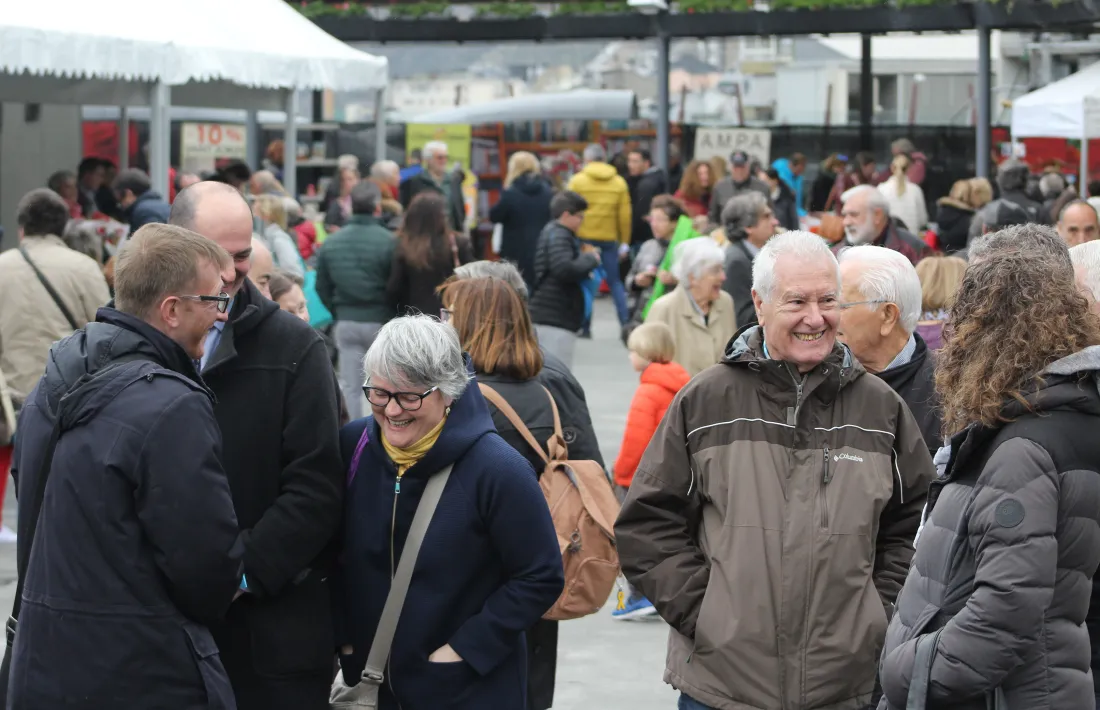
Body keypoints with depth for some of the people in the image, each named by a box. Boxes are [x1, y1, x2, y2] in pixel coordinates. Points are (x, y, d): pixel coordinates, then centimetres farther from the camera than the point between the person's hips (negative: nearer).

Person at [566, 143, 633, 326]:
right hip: (609, 238, 2)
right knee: (614, 282, 10)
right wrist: (624, 242, 9)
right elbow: (625, 215, 2)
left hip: (584, 237, -2)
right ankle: (626, 323, 4)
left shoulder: (577, 181, -3)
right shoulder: (619, 183, 5)